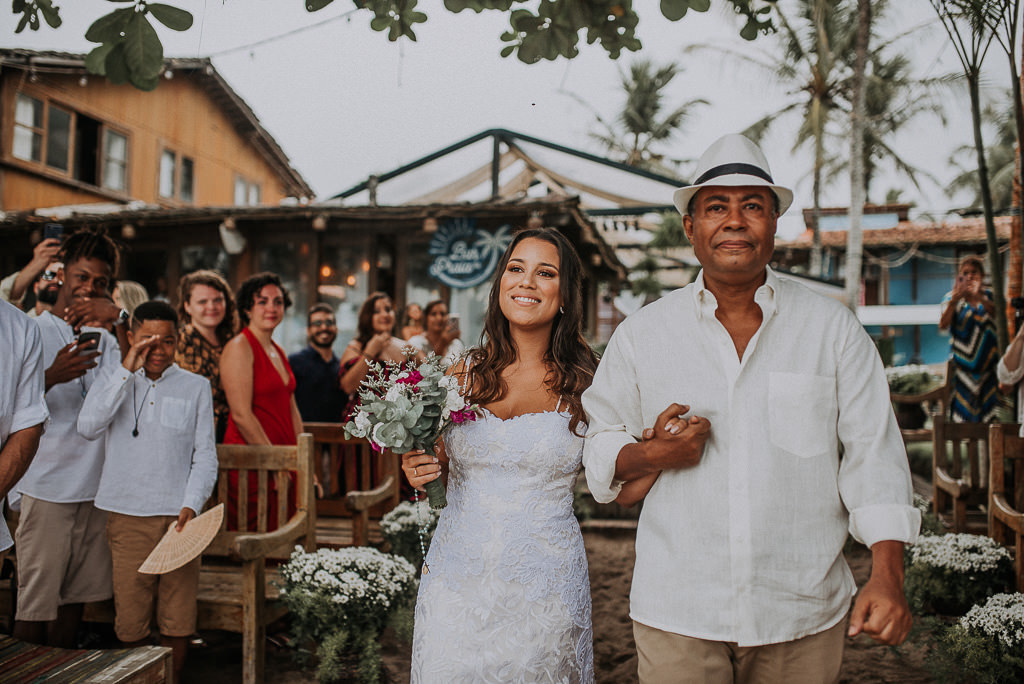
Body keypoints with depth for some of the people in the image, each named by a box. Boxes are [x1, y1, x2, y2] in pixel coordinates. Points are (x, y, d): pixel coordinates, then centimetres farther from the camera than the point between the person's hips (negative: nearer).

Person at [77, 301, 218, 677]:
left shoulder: (195, 387, 7)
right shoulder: (113, 381, 10)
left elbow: (206, 455, 5)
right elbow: (88, 427, -9)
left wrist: (191, 506, -9)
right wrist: (126, 371, -9)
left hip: (178, 516, 0)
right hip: (127, 516, 0)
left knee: (178, 618, 2)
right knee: (130, 620, 2)